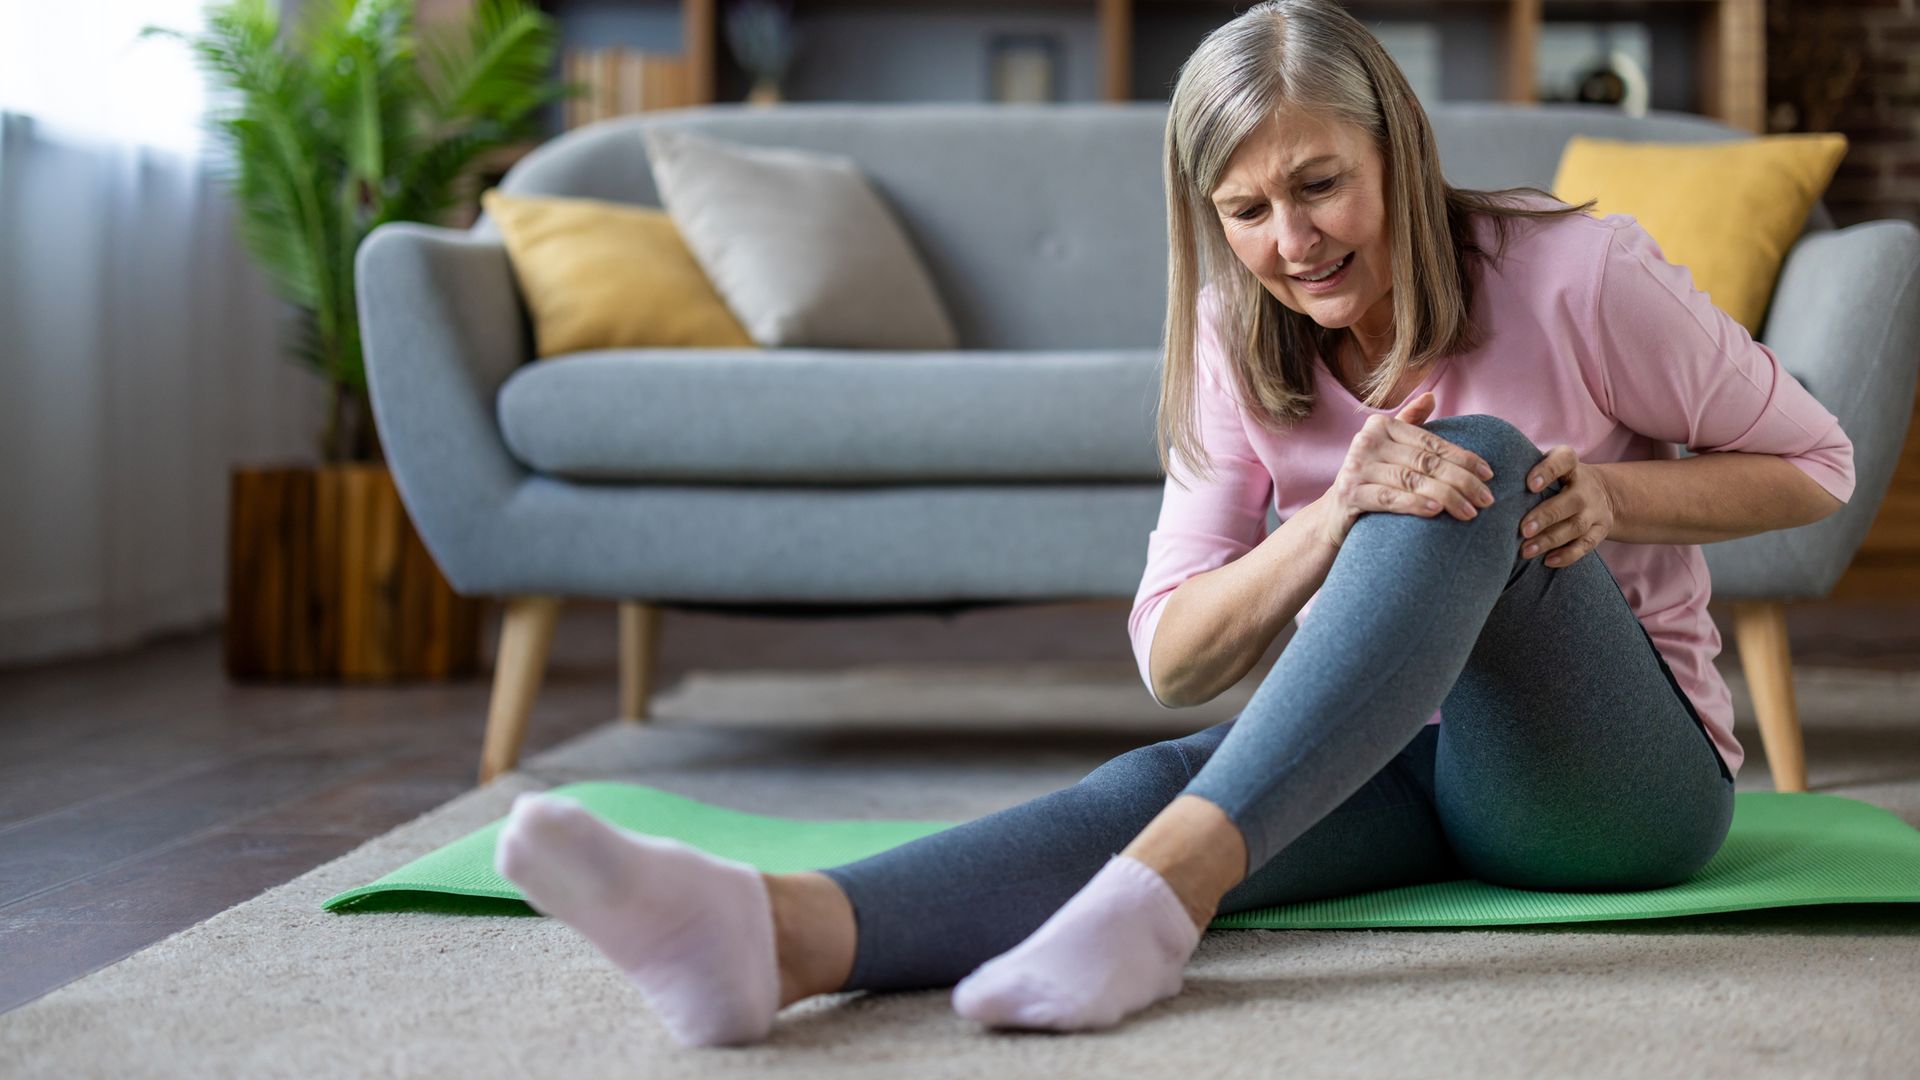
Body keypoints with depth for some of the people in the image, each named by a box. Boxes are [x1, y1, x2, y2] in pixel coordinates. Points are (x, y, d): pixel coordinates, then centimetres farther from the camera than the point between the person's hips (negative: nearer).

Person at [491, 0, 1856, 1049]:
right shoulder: (1239, 347, 0)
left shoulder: (1575, 274, -11)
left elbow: (1816, 464, 2)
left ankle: (1162, 886, -49)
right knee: (1160, 778, -30)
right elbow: (1172, 660, -8)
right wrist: (1340, 513, -27)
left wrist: (1613, 493, -18)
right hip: (1415, 768, 3)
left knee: (1479, 458, -31)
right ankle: (782, 933, -59)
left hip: (1635, 778, -3)